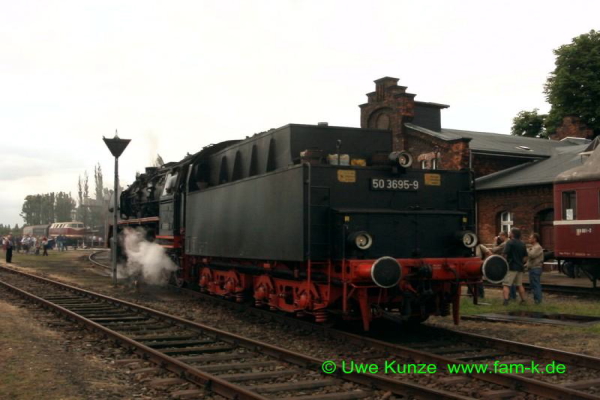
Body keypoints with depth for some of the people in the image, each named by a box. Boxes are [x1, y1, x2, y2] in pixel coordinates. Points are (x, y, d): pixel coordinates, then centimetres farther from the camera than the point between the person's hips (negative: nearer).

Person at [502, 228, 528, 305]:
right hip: (520, 267, 7)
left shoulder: (510, 243, -11)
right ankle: (523, 300, 21)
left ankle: (506, 300, -19)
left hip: (511, 267, -7)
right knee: (519, 285, 18)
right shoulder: (522, 244, 11)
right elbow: (525, 256, 15)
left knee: (506, 284, -6)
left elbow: (504, 254, -17)